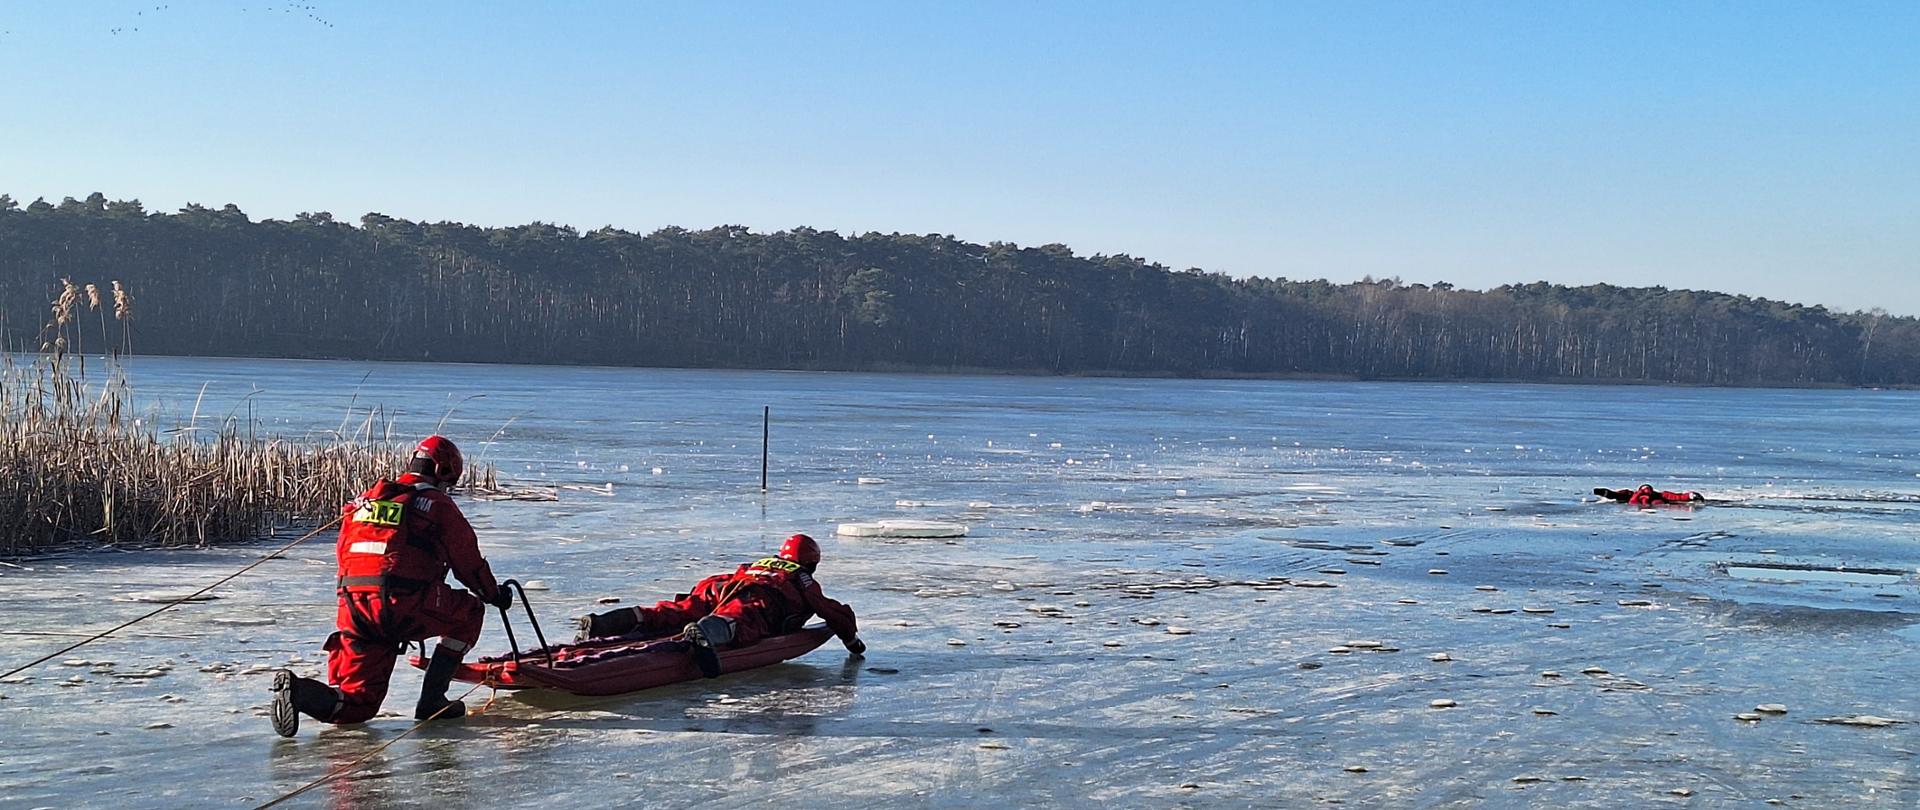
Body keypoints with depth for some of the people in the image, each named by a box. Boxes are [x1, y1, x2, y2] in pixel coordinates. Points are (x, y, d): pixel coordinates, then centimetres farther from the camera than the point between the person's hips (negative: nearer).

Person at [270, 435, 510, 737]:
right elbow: (468, 561, 11)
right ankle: (432, 700, 13)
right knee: (470, 613, 20)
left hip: (353, 608, 6)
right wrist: (494, 594, 28)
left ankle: (298, 691, -16)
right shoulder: (438, 505, 6)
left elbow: (343, 552, 26)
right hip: (404, 606, -6)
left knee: (356, 706, 14)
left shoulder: (367, 499, 23)